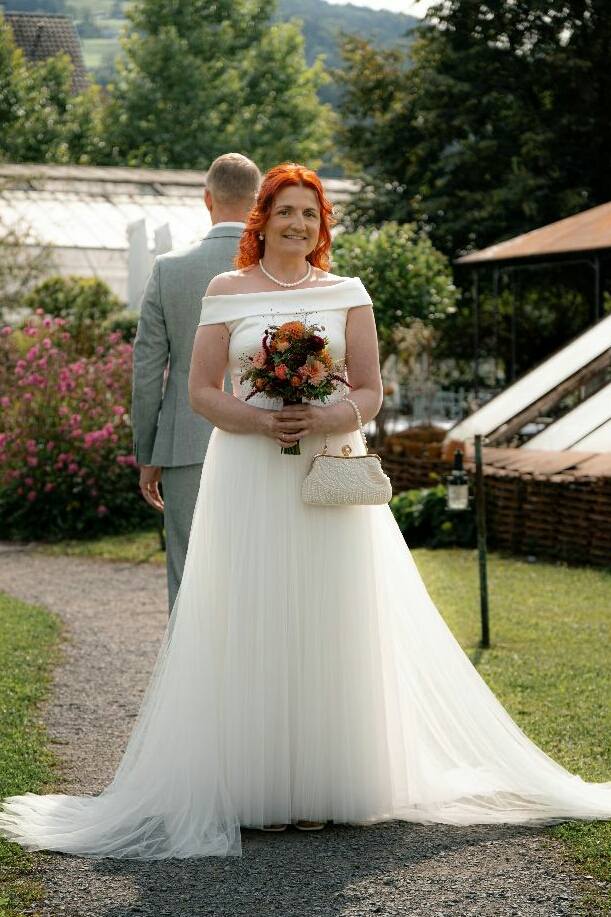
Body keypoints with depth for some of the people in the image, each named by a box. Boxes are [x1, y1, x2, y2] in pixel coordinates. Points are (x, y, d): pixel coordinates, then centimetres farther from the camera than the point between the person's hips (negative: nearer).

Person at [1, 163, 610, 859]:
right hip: (248, 477, -1)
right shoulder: (227, 291, 6)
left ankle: (323, 784, 9)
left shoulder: (347, 294, 9)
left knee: (327, 624, 1)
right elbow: (201, 391, 3)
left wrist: (327, 419, -14)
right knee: (252, 626, -3)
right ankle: (257, 786, 3)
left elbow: (370, 391, 6)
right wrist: (259, 421, -14)